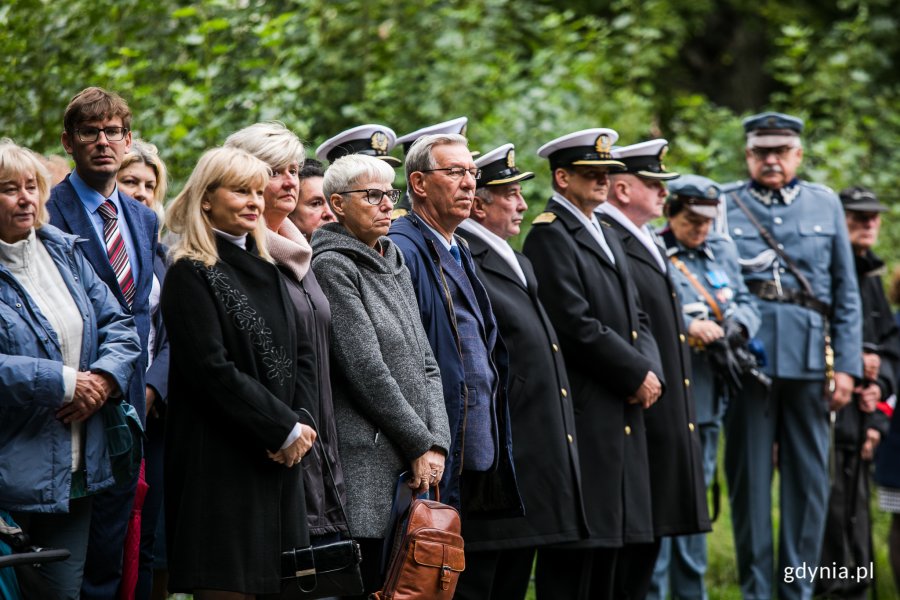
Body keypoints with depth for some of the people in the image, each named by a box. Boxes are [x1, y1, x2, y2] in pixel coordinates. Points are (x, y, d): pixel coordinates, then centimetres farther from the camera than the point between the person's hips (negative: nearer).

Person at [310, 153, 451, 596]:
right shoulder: (332, 265, -7)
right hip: (365, 462, -8)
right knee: (365, 584, -9)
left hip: (414, 466, 8)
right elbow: (365, 370, -13)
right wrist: (420, 444, -10)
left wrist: (437, 443, 0)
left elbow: (426, 365, 14)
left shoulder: (395, 266, 18)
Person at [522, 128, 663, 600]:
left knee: (612, 548, 10)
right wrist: (637, 375, -11)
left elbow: (636, 320, 19)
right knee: (577, 557, -9)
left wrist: (651, 371, 0)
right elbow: (577, 325, -17)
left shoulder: (607, 237, 20)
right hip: (582, 415, -9)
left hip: (623, 416, 9)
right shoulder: (549, 234, -9)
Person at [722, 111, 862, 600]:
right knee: (749, 477, 2)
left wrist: (846, 366, 4)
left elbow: (847, 295, 11)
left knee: (809, 477, 3)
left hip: (809, 358, 2)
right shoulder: (725, 205, 7)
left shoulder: (825, 205, 12)